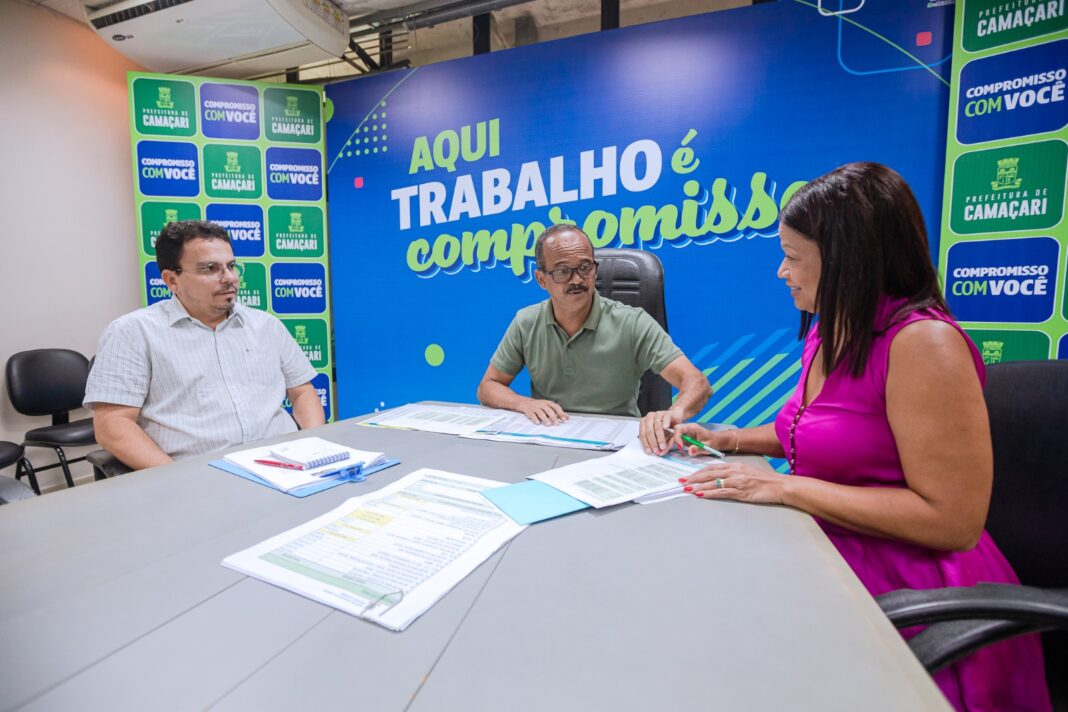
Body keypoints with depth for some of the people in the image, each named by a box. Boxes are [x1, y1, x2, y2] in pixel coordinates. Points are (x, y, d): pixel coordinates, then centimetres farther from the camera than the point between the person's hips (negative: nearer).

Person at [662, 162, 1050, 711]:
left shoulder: (923, 342, -20)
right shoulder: (827, 333, 6)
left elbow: (952, 521, -22)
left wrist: (786, 489, -23)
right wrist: (729, 440, 8)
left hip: (902, 581, -7)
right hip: (830, 550, 7)